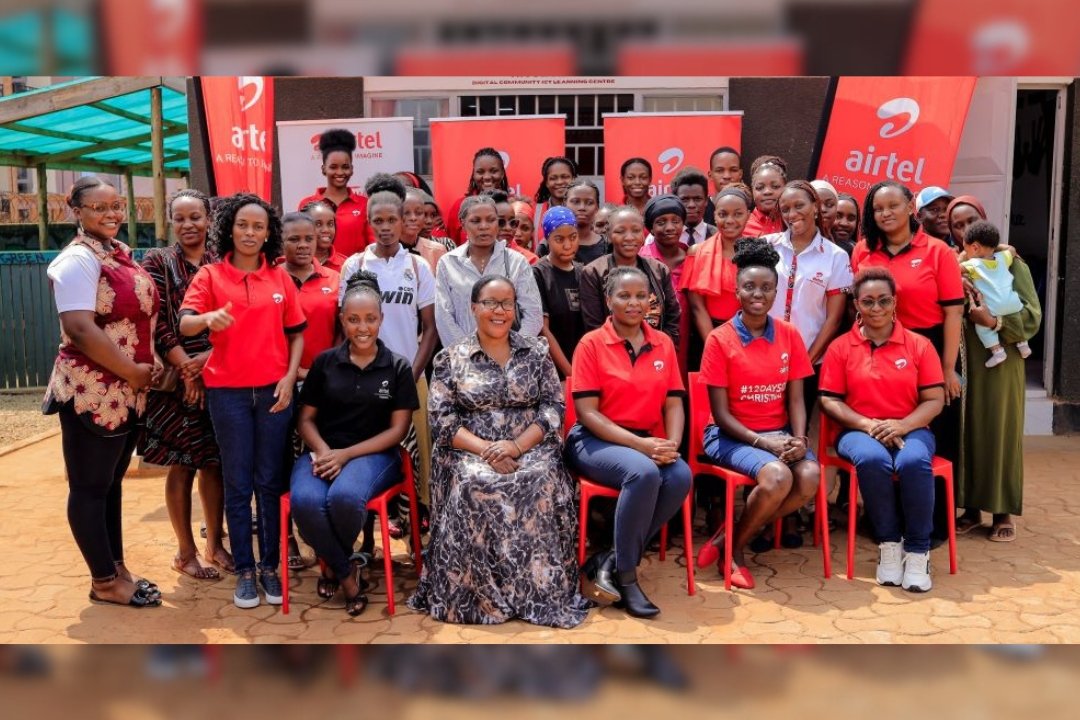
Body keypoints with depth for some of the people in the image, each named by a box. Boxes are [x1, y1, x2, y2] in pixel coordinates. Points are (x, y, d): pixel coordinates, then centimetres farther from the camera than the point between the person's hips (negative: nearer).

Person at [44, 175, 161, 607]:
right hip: (92, 393, -9)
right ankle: (104, 582, 14)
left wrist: (145, 370, 6)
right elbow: (79, 329, -23)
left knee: (112, 483, 17)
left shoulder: (120, 253, 12)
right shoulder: (79, 260, -14)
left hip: (127, 392, 9)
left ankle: (116, 568, 28)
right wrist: (132, 371, -16)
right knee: (90, 487, 4)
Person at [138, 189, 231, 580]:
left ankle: (214, 544, 23)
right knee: (182, 465, 3)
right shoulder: (157, 262, 1)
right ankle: (186, 552, 16)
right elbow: (156, 322, -8)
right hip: (175, 379, -3)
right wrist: (186, 367, -14)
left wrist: (209, 358, -13)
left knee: (216, 462, 9)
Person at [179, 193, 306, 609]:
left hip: (274, 390, 1)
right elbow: (184, 324, -12)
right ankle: (244, 571, 15)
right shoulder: (210, 275, 0)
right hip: (227, 392, -1)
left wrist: (290, 377, -5)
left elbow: (296, 333, 9)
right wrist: (208, 317, -35)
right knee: (237, 484, 5)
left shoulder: (280, 277, 6)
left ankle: (270, 566, 17)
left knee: (270, 482, 7)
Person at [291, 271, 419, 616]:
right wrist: (322, 450, -12)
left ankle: (332, 565, -1)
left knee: (345, 496, -36)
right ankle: (347, 574, -7)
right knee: (305, 500, -33)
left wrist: (346, 454, -11)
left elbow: (397, 429, 0)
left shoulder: (398, 367, 4)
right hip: (324, 451, 2)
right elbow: (306, 419, 10)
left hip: (373, 453, -2)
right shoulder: (325, 362, 8)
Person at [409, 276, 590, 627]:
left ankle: (540, 591, -19)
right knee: (474, 486, -34)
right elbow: (442, 420, -1)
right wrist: (484, 449, -17)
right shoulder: (450, 358, 6)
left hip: (530, 448, 1)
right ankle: (479, 596, -19)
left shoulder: (537, 351, 10)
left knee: (541, 481, -32)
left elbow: (554, 407, 2)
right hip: (470, 451, -1)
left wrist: (517, 446, -15)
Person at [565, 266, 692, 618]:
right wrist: (639, 444, -20)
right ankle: (626, 576, -15)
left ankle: (612, 560, -12)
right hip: (596, 441, -4)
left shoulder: (663, 344, 9)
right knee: (643, 473, -34)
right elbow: (587, 412, -10)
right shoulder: (591, 343, -4)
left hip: (649, 444, 5)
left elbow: (673, 404, 7)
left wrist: (670, 445, -14)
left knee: (681, 476, -27)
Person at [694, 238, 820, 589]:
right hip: (731, 435, -4)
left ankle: (729, 539, -7)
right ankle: (733, 549, -4)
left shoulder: (789, 335, 5)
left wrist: (798, 439, -14)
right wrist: (763, 442, -19)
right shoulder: (719, 339, -7)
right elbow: (720, 413, -8)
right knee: (777, 476, -32)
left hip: (779, 433, 5)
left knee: (810, 476, -26)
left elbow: (795, 399, 5)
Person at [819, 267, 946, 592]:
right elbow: (829, 400, 2)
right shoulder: (841, 348, 6)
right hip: (859, 431, 0)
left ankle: (918, 550, -16)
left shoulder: (919, 345, 8)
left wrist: (902, 425, -14)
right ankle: (888, 543, -15)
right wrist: (867, 424, -13)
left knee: (914, 461, -34)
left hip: (910, 429, 1)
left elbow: (935, 400, 4)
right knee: (872, 459, -36)